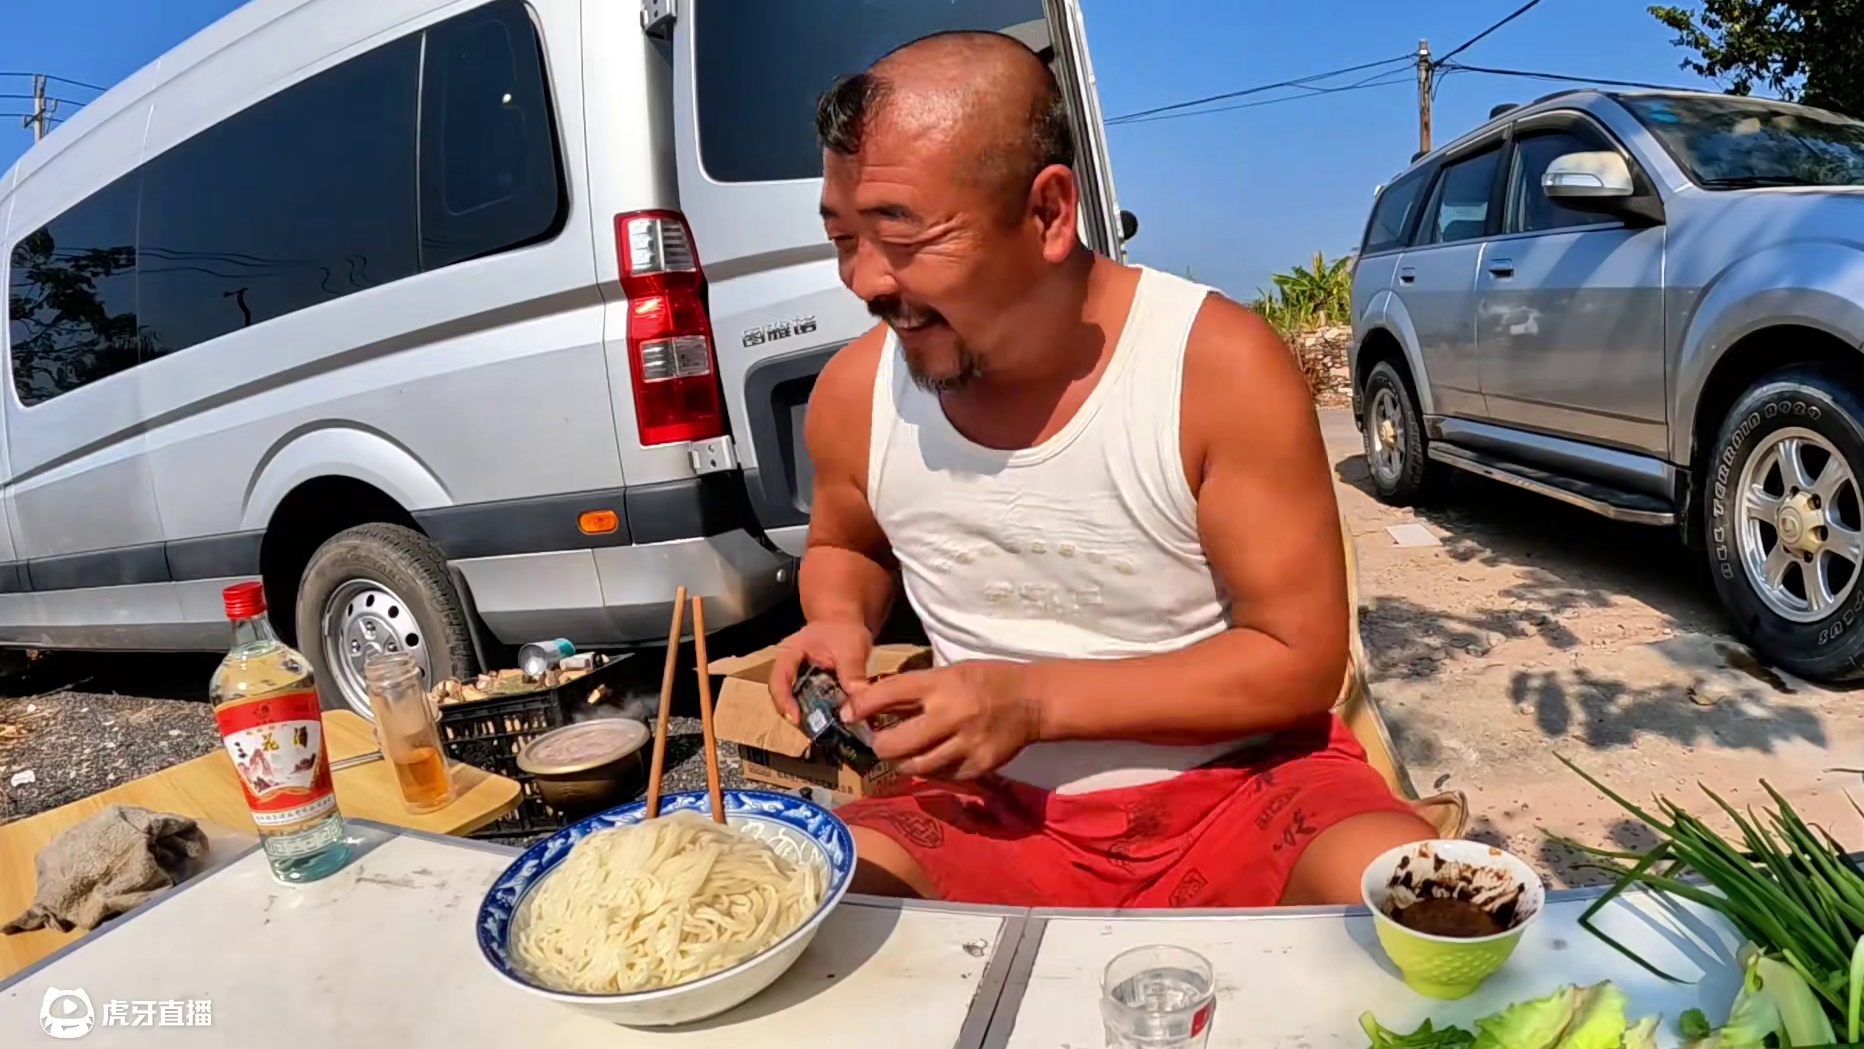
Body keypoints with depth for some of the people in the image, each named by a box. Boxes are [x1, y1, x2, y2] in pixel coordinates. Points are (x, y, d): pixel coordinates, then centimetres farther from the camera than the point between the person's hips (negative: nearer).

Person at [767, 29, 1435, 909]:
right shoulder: (853, 394, -6)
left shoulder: (1222, 368, -19)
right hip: (994, 810, 3)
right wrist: (841, 625, -8)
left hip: (1238, 786, -2)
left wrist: (1038, 697, -23)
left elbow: (1301, 658, -14)